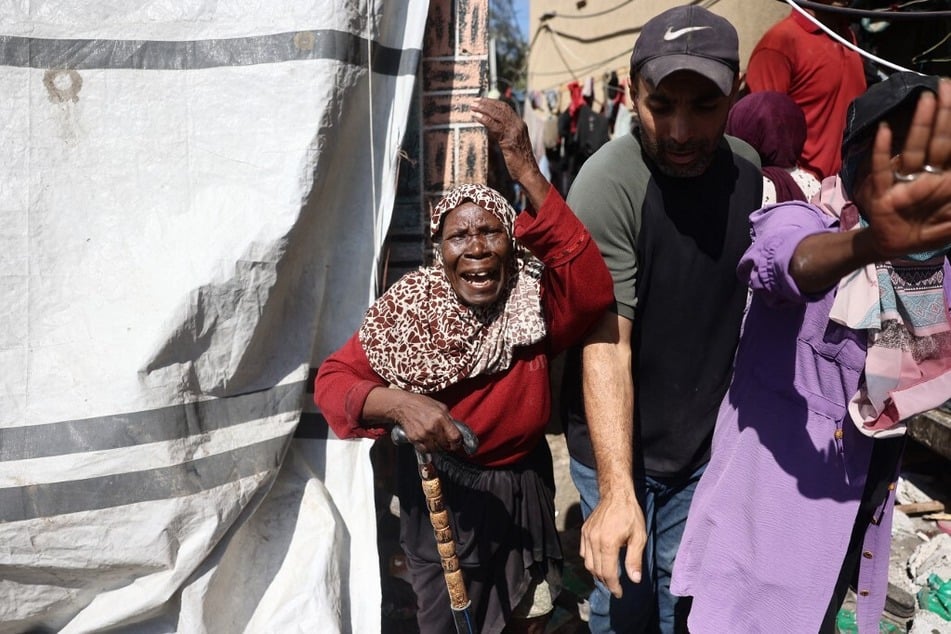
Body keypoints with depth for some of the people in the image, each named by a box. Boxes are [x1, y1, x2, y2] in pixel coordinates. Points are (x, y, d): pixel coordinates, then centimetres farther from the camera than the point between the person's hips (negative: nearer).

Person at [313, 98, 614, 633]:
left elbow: (595, 291, -34)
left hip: (524, 489, 2)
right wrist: (399, 404, -36)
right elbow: (334, 378, -13)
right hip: (442, 493, -2)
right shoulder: (410, 309, -14)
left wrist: (527, 173, -41)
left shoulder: (535, 304, -13)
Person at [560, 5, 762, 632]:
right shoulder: (609, 184, -25)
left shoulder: (748, 169, -5)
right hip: (619, 445, -5)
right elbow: (606, 346, -29)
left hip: (705, 438, 5)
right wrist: (616, 491, -34)